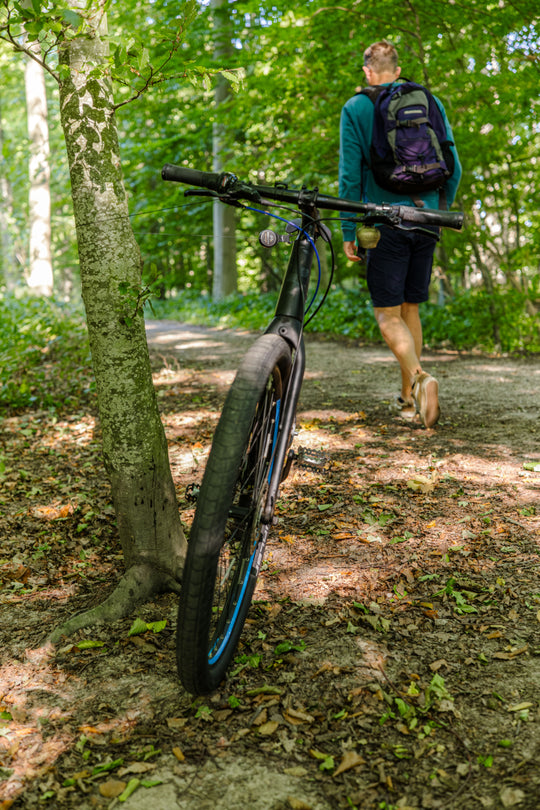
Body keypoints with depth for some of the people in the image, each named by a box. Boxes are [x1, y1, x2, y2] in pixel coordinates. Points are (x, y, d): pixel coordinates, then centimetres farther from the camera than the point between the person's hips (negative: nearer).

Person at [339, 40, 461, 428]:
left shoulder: (355, 109, 0)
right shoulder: (429, 102, 10)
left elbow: (350, 176, -5)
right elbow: (453, 168, 9)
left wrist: (348, 232, 0)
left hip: (383, 221, -4)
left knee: (388, 314, 0)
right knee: (410, 308, 14)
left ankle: (419, 377, -25)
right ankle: (409, 398, 18)